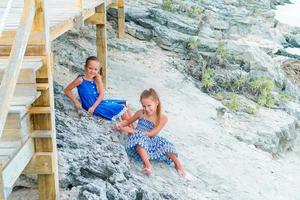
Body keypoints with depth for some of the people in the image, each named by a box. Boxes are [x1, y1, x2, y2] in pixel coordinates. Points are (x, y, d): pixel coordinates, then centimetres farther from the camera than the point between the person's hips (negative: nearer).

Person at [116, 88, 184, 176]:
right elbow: (128, 121, 19)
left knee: (165, 144, -27)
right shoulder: (141, 113, 1)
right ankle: (147, 163, -48)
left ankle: (177, 163, -5)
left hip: (151, 141, 0)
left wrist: (133, 131, -19)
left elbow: (151, 134, -14)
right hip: (138, 138, 0)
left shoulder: (162, 118, -6)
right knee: (140, 136, -36)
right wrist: (120, 124, -4)